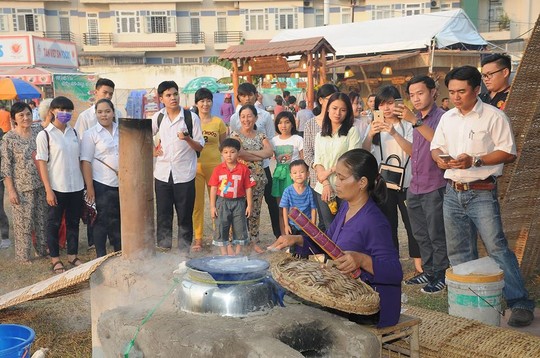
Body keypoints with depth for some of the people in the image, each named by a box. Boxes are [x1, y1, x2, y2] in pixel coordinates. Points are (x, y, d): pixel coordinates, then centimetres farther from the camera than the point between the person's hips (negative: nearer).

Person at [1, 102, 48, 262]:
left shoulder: (38, 132, 3)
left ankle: (43, 249, 30)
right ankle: (24, 255, 20)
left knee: (42, 218, 13)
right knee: (23, 221, 6)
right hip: (21, 187, -4)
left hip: (41, 184, 4)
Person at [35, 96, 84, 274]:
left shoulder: (73, 132, 6)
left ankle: (72, 255, 26)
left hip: (76, 186, 4)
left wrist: (85, 182, 8)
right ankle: (55, 259, 20)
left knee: (73, 222, 13)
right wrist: (48, 190, -12)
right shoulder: (44, 135, -7)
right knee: (54, 223, 8)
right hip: (57, 187, -4)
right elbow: (42, 163, -8)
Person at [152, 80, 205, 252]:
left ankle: (184, 248, 16)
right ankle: (163, 246, 20)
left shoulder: (191, 117, -3)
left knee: (185, 213, 4)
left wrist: (187, 139, -20)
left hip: (184, 173, -3)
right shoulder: (158, 117, 6)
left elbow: (200, 147, -2)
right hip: (162, 172, 3)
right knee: (163, 213, 9)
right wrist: (153, 151, 7)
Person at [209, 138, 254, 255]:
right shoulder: (218, 169, 0)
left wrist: (249, 205, -4)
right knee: (221, 228, 4)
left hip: (238, 202, 0)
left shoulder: (243, 169, -3)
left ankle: (238, 253, 21)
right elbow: (213, 188, 1)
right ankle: (224, 253, 15)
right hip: (222, 202, 0)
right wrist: (212, 206, -2)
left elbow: (248, 188, -1)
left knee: (240, 228, 7)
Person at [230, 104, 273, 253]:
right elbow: (239, 153, -17)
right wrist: (259, 156, -10)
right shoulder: (235, 135, -1)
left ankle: (254, 241, 18)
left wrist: (248, 152, -13)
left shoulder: (260, 136, 11)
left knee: (255, 211, 9)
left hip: (258, 178, 4)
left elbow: (269, 152, -5)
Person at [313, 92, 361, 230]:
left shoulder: (352, 131, -1)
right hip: (323, 189, 4)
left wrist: (329, 171, -8)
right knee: (329, 228, 12)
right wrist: (326, 184, -9)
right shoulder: (320, 135, 12)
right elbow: (317, 161, 5)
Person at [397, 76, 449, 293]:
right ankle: (427, 272, 27)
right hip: (414, 187, 8)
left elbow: (438, 140, -31)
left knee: (436, 235, 0)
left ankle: (441, 275, 13)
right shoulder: (416, 119, 15)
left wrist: (415, 121, -36)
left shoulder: (442, 117, -9)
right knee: (420, 235, 15)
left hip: (434, 186, -8)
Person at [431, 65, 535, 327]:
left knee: (497, 247, -11)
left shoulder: (493, 116, -6)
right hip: (453, 193, 6)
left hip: (482, 194, -6)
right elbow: (435, 147, 18)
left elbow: (509, 153, -10)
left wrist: (475, 161, -20)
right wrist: (440, 158, -5)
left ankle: (521, 304, -4)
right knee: (458, 251, 11)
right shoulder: (447, 118, 12)